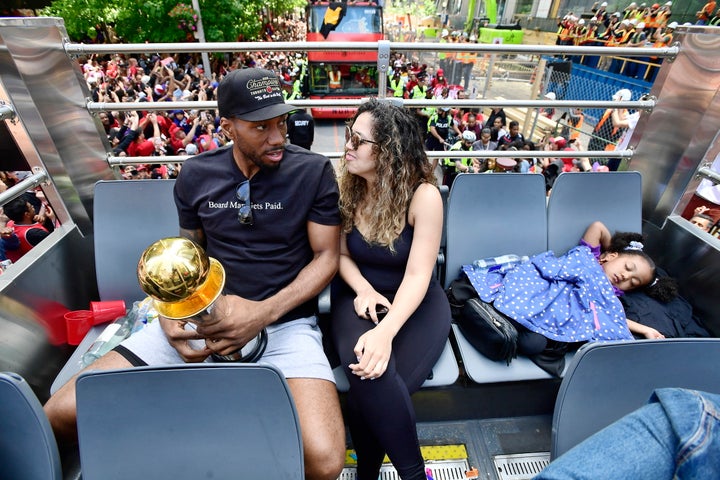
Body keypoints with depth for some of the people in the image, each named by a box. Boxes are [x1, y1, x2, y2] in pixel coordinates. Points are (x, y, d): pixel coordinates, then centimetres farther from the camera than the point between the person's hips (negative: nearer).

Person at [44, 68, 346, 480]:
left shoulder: (313, 171, -6)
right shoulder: (196, 175, 5)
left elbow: (327, 256, -5)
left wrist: (262, 314, -18)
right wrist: (169, 313, -5)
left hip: (285, 322, -3)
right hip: (203, 318, 4)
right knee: (61, 414, -3)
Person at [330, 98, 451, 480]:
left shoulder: (423, 195, -17)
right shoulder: (346, 188, -4)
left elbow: (417, 276, -21)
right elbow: (342, 254, 4)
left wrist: (385, 332, -35)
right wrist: (363, 290, -16)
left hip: (415, 303, -2)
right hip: (361, 297, 3)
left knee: (375, 383, -25)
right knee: (366, 376, -28)